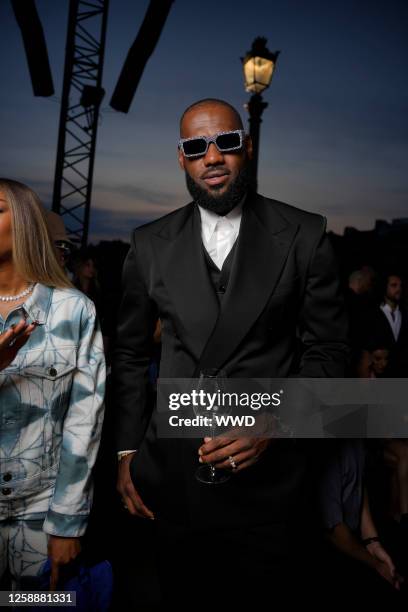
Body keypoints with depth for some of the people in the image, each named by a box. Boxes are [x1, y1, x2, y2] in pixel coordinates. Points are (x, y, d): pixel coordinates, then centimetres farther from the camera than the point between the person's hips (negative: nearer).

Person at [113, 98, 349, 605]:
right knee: (176, 593, 21)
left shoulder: (304, 235, -4)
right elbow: (130, 354, 8)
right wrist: (127, 451, 4)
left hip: (266, 470, -1)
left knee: (254, 595, 18)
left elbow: (329, 350, -3)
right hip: (171, 471, 2)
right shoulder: (150, 244, 2)